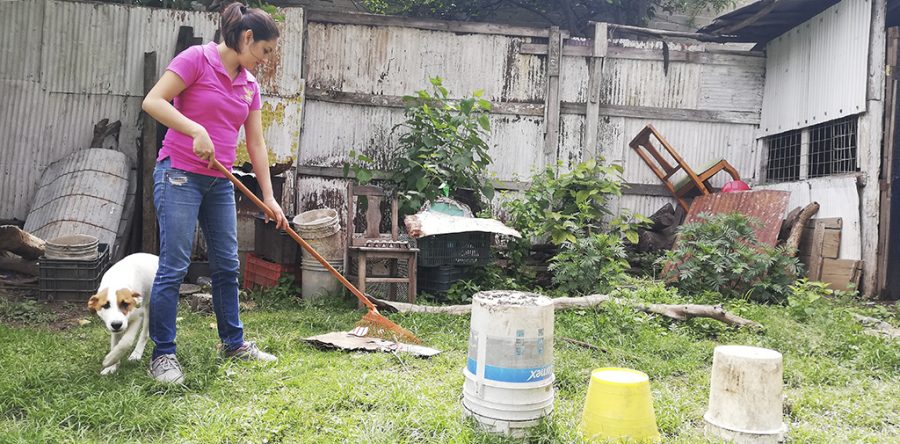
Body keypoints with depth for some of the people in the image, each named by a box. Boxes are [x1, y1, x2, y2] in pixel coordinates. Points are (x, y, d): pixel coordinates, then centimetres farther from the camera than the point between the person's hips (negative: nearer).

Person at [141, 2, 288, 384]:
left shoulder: (249, 85, 11)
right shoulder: (197, 59, -8)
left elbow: (256, 144, 11)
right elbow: (153, 101, -17)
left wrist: (269, 197, 7)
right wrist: (196, 130, -29)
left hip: (219, 182, 7)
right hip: (180, 175, -7)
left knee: (227, 265, 11)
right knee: (174, 266, -6)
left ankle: (233, 342, 24)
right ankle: (163, 355, 5)